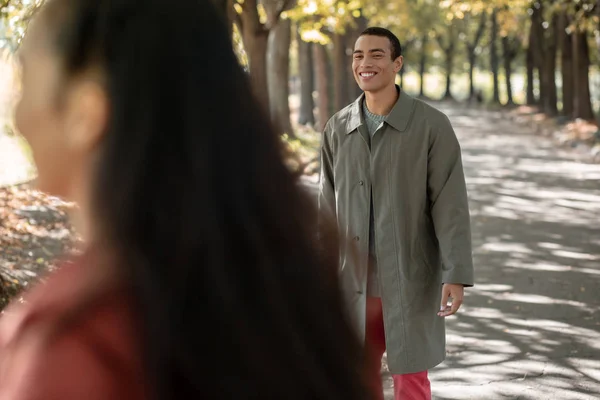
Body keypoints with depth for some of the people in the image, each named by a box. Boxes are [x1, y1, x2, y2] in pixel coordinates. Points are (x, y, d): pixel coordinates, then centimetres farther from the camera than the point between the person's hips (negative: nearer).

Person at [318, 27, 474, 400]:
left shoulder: (432, 125, -9)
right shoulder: (337, 129, 3)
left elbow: (451, 204, -10)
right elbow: (329, 206, 9)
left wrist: (457, 275, -15)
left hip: (410, 277, -3)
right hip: (354, 278, 4)